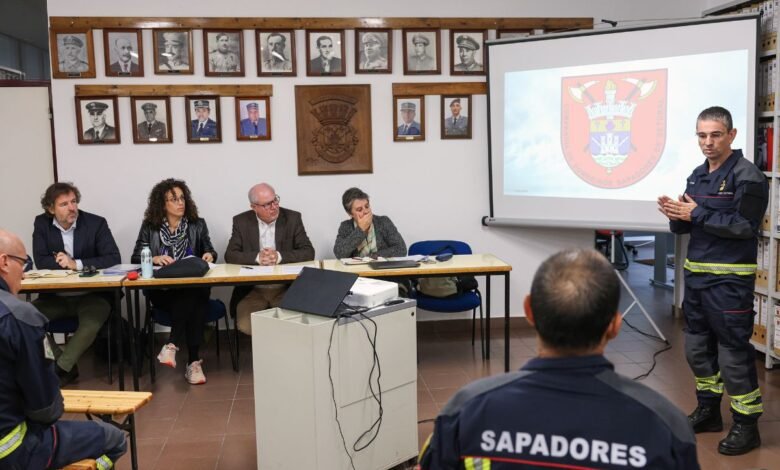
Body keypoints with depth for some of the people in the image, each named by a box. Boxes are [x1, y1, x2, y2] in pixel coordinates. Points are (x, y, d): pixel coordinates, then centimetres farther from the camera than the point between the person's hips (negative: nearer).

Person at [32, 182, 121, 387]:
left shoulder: (96, 223, -8)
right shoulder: (42, 224, 0)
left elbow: (114, 258, -15)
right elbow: (41, 262, -5)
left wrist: (76, 264, -20)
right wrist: (65, 262, -17)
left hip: (92, 294, -3)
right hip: (55, 296, 4)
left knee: (91, 323, -33)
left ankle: (57, 370, -14)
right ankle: (66, 367, -9)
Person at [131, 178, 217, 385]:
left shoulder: (198, 224, 12)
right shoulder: (149, 226, 8)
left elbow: (210, 252, 9)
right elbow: (135, 258, 3)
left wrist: (210, 256, -15)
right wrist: (154, 259, -18)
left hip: (193, 289, 2)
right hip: (162, 291, -2)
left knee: (191, 299, -35)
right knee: (190, 305, -33)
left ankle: (172, 345, -32)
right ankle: (193, 361, -33)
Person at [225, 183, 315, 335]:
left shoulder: (293, 218, 0)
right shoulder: (241, 221, 2)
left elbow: (308, 252, -6)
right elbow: (230, 255, -4)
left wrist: (279, 256, -21)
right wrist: (257, 257, -21)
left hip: (286, 289, 0)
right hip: (252, 291, 1)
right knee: (245, 325, -23)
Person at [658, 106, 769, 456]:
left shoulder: (747, 176, -10)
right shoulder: (697, 175, 12)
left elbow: (744, 226, -20)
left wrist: (697, 213, -19)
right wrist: (676, 215, -7)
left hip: (729, 279, -8)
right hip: (695, 274, 8)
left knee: (733, 352, -3)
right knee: (697, 347, 15)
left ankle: (746, 425, 10)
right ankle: (708, 411, 31)